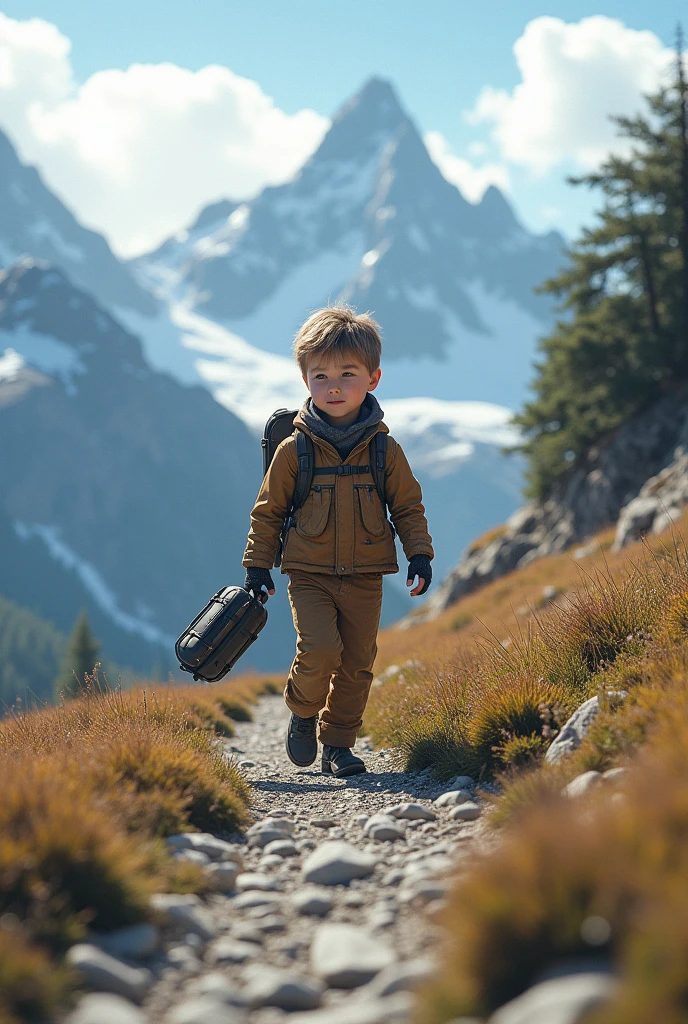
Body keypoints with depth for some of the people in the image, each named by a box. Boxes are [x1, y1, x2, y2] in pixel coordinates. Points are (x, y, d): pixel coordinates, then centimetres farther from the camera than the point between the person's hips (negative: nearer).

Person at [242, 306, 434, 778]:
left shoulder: (386, 450, 0)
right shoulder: (294, 450, -4)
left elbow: (408, 507, 11)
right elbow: (269, 510, 5)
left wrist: (420, 554, 0)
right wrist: (258, 564, 3)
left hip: (365, 578, 2)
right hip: (310, 575, -2)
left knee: (357, 664, 4)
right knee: (320, 650, -19)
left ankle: (338, 743, 21)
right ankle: (303, 710, 10)